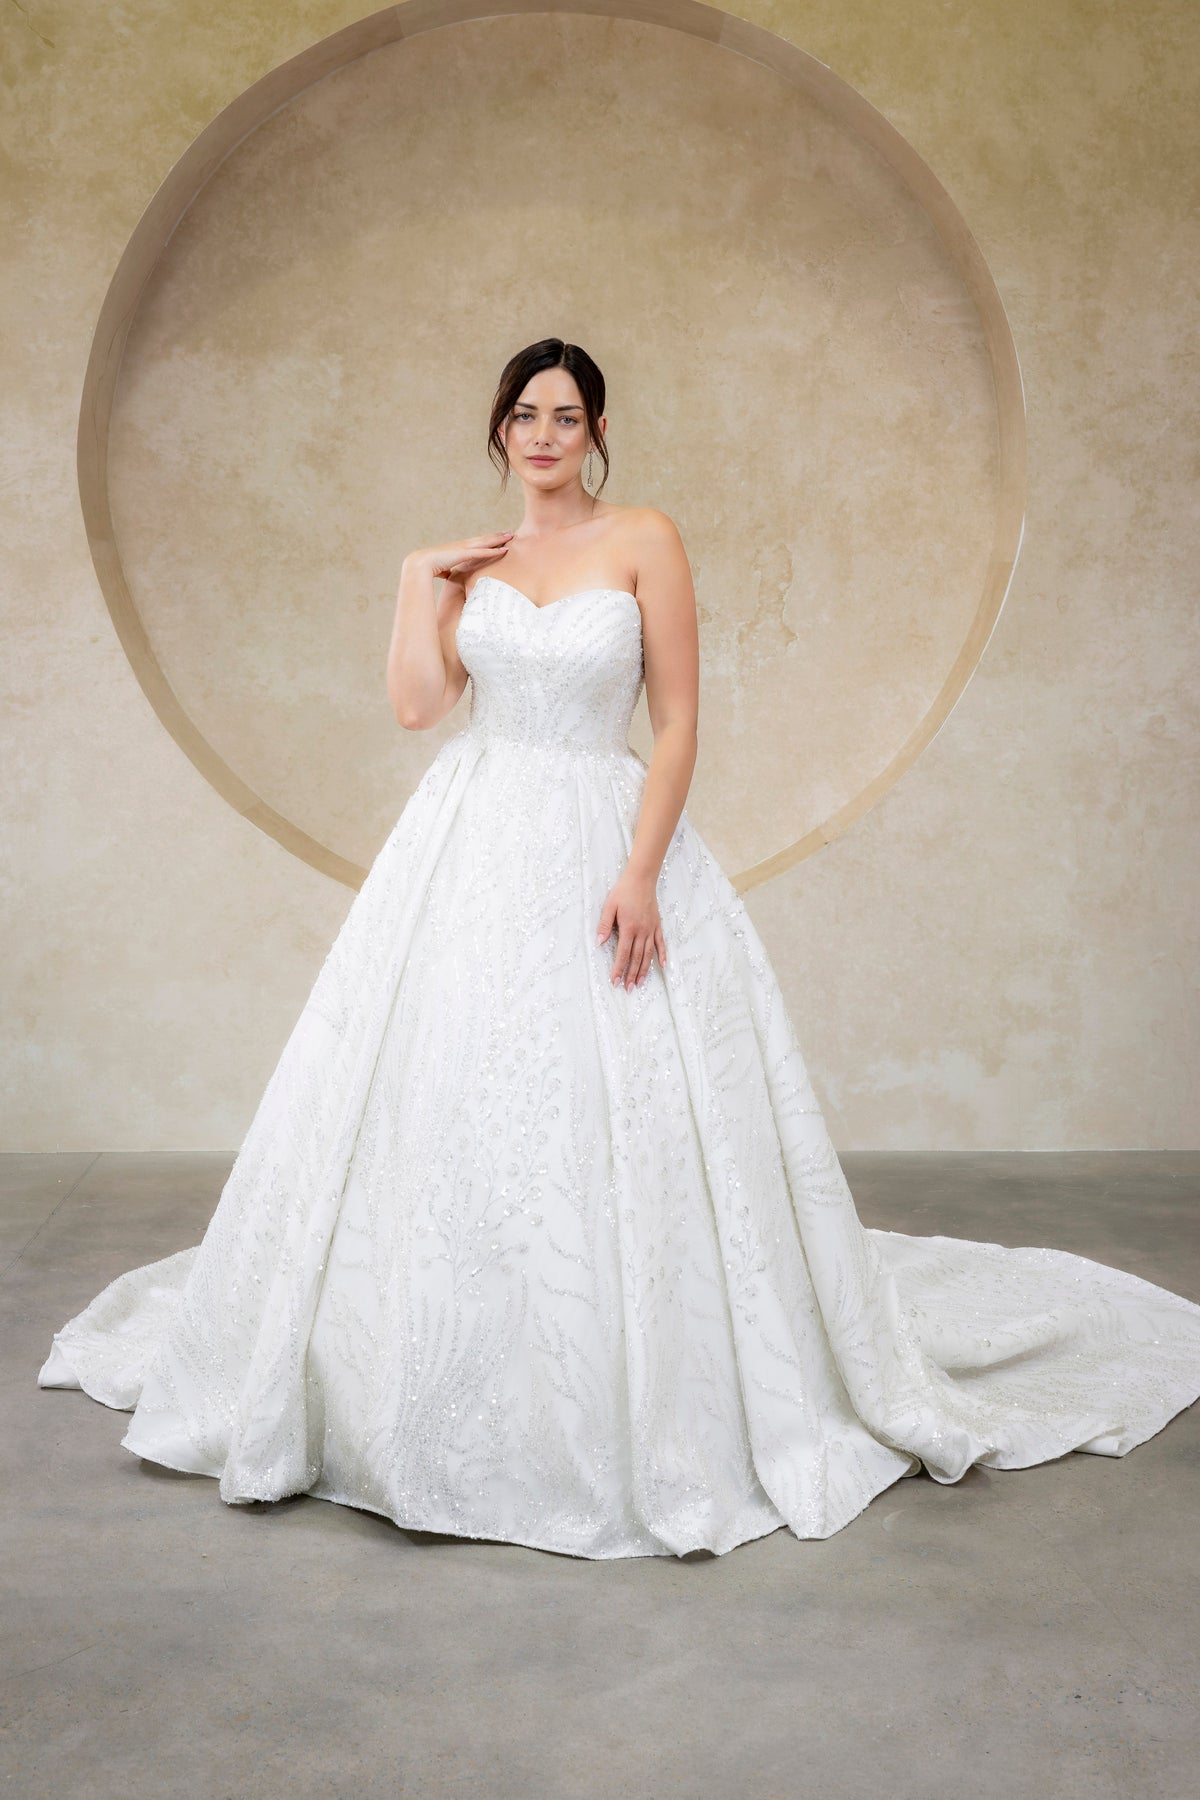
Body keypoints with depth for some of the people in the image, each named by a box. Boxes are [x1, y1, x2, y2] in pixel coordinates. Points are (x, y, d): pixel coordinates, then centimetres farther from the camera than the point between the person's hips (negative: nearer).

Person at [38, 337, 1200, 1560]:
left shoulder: (643, 542, -1)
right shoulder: (472, 562, 11)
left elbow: (679, 723, -7)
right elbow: (416, 703, -2)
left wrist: (641, 875, -15)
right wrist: (419, 578, -1)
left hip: (603, 841, -4)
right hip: (473, 852, 4)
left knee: (618, 1119, -4)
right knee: (448, 1107, 4)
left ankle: (638, 1410, 15)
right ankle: (450, 1397, 22)